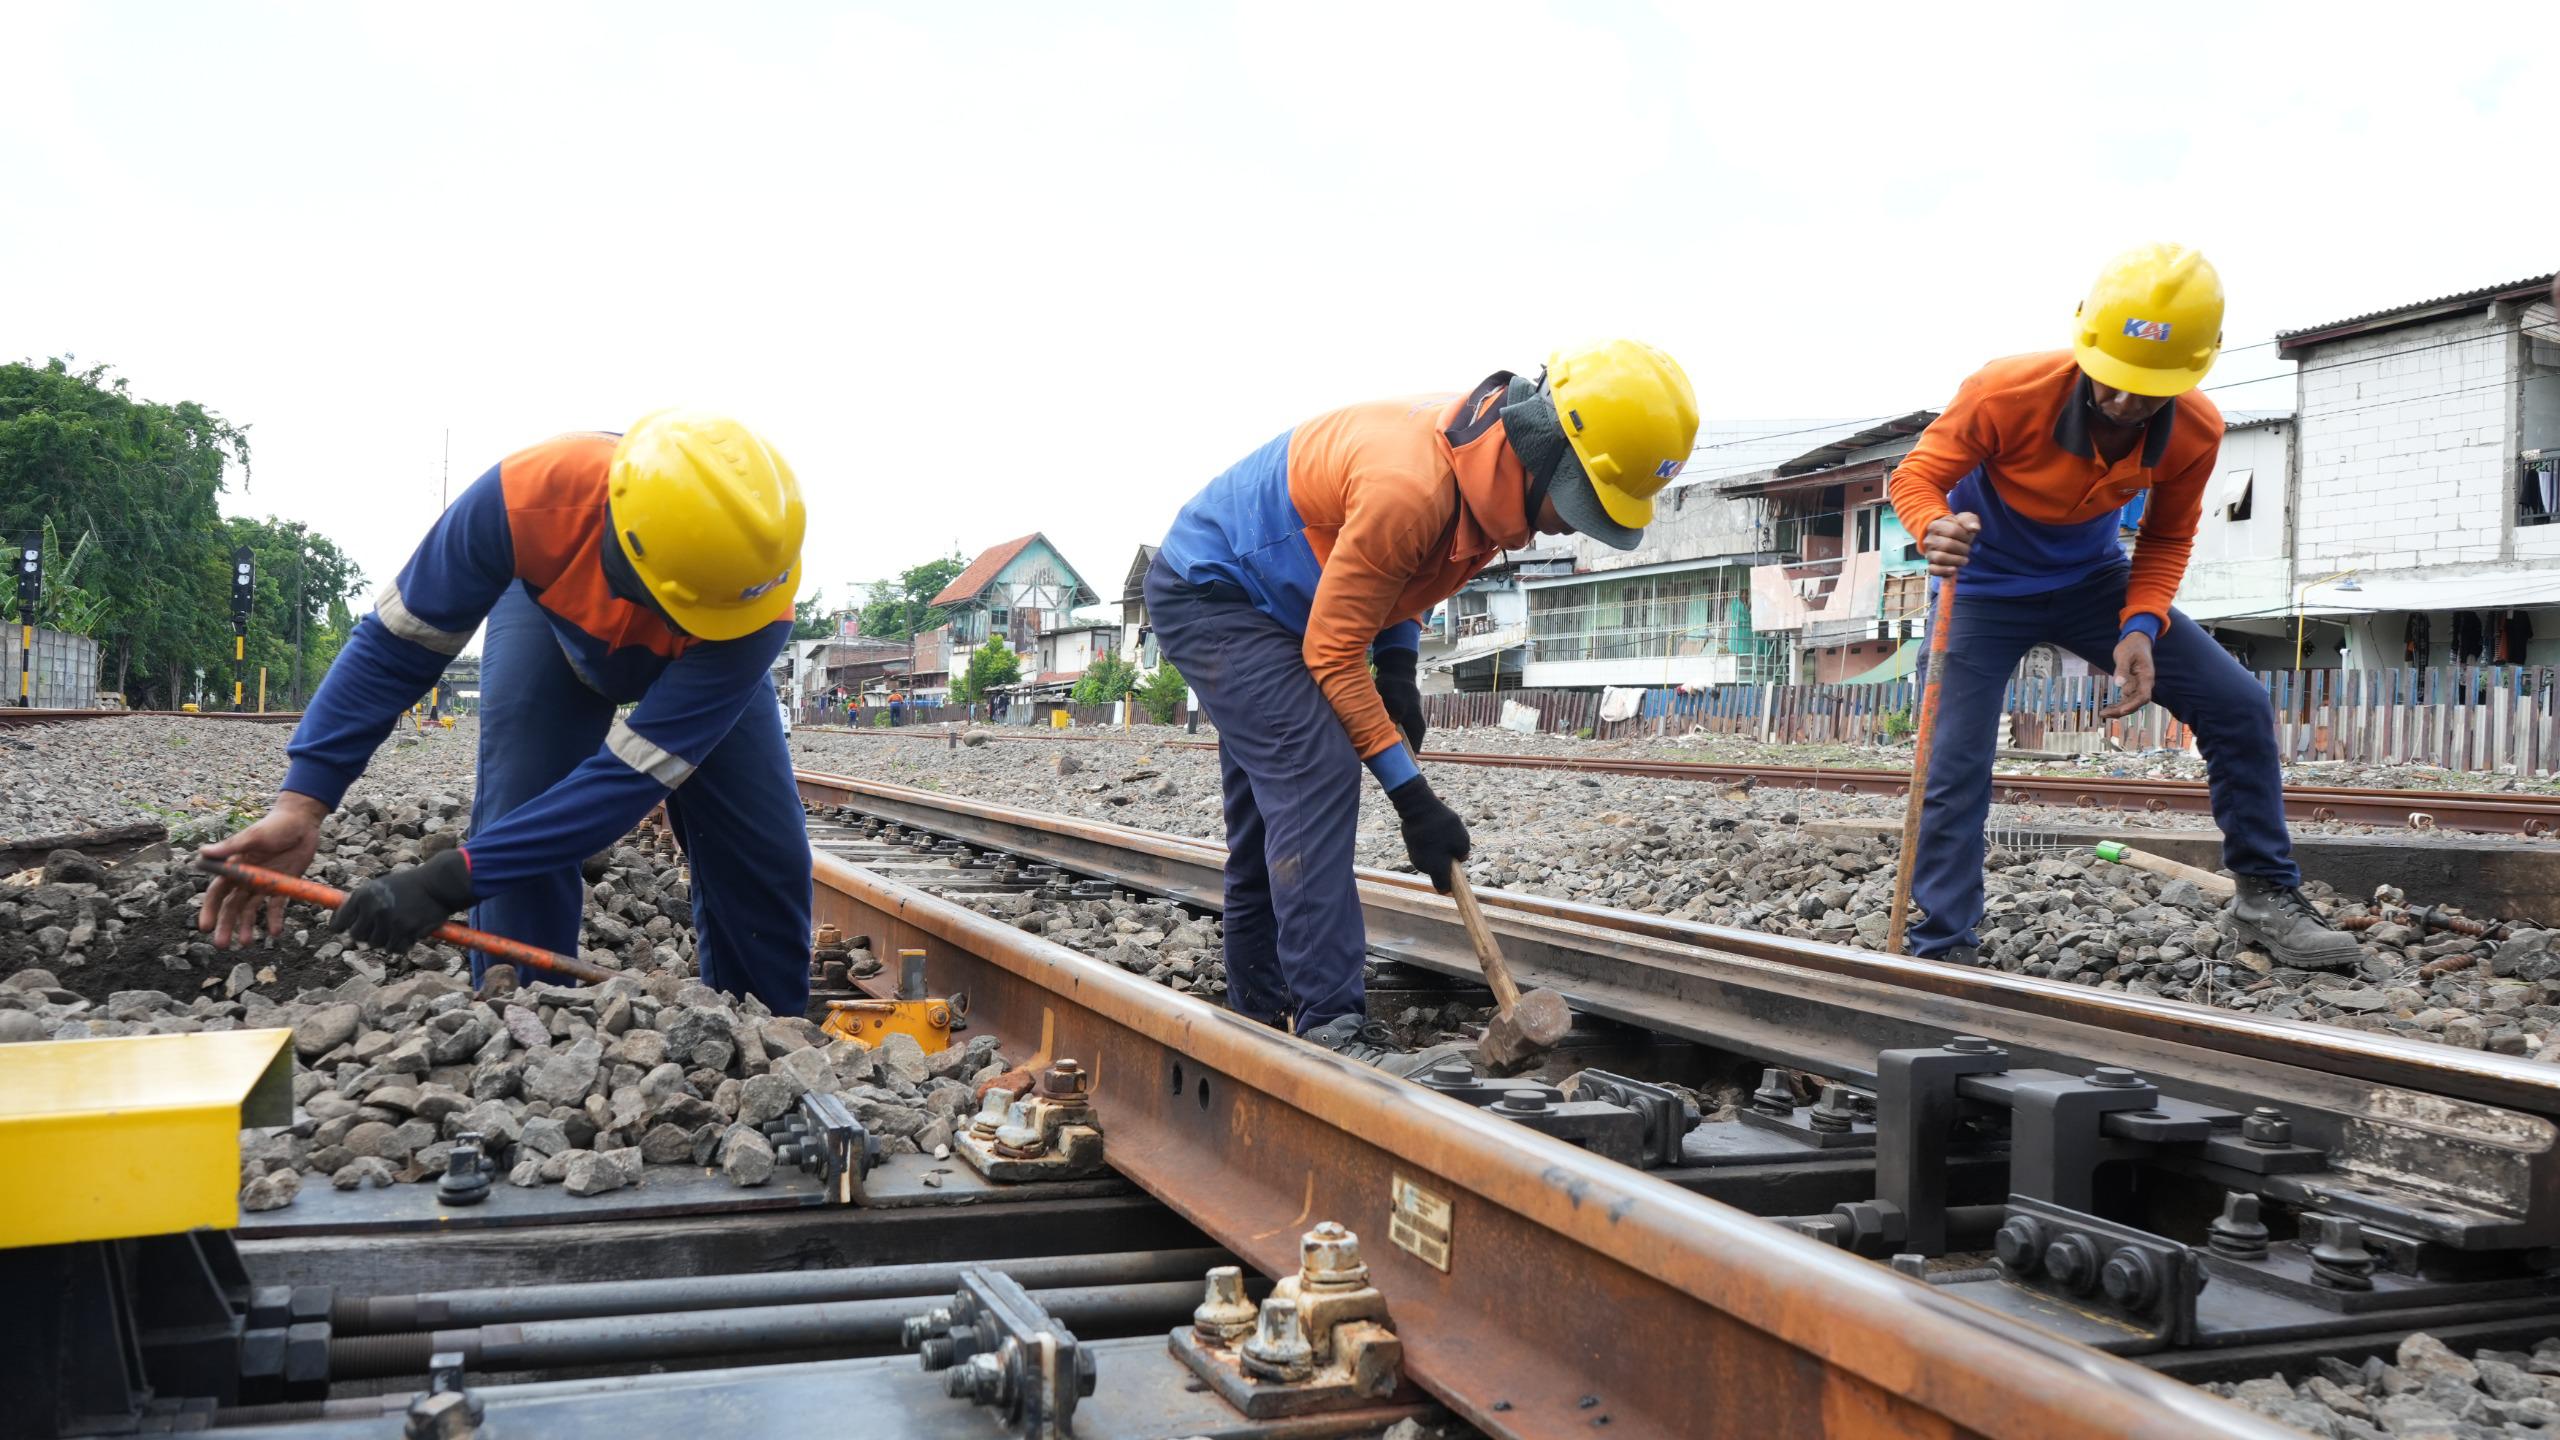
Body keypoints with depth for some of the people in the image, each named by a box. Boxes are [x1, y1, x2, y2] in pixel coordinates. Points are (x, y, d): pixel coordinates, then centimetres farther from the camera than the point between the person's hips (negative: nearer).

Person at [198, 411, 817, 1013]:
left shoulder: (757, 610, -45)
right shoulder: (528, 496, -43)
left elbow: (632, 775, -43)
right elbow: (396, 641, -31)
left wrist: (449, 880, -48)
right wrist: (301, 802, -40)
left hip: (701, 664, 0)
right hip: (552, 617, 0)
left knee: (765, 853, -10)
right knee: (519, 823, -20)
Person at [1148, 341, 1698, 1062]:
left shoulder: (1485, 468, -7)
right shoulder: (1412, 485, -36)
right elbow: (1332, 653, -28)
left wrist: (1399, 666, -1)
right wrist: (1410, 792, -25)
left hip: (1267, 607, 10)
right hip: (1207, 594, -10)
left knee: (1270, 801, 12)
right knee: (1315, 777, -21)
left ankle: (1262, 1009, 20)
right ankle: (1330, 1020, -22)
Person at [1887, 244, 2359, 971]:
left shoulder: (2195, 432, -19)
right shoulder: (2007, 393, -32)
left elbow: (2166, 539, -3)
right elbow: (1917, 474, -21)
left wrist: (2142, 626, -21)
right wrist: (1936, 529, -45)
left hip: (2093, 580, 4)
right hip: (1987, 589, -3)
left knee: (2239, 707, -4)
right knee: (1955, 770, -13)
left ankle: (2266, 898, 11)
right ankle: (1941, 952, -1)